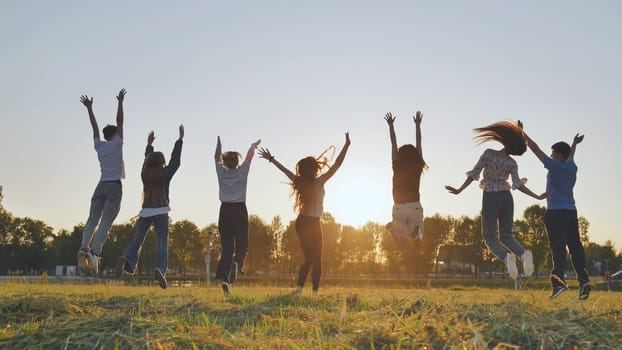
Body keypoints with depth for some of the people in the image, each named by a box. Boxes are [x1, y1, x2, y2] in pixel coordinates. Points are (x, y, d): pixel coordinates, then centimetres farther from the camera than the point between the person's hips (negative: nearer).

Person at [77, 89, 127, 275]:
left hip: (101, 186, 5)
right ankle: (94, 252, -27)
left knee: (92, 220, -4)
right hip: (114, 186, -5)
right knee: (106, 222, -12)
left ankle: (84, 248, -23)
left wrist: (89, 108, 29)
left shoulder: (99, 146, 12)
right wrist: (120, 103, 4)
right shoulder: (117, 144, 1)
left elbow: (95, 127, 21)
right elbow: (120, 122, -1)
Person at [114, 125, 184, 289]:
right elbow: (175, 160, 3)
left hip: (145, 212, 3)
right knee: (162, 242, -5)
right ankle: (160, 268, -27)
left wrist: (149, 145, 41)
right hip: (161, 212, -3)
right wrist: (180, 140, 8)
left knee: (138, 239, 4)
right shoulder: (164, 174, -1)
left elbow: (146, 160, 27)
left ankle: (127, 260, -23)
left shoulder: (145, 174, 10)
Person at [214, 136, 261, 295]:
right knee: (242, 245, 6)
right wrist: (253, 146, 33)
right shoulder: (242, 171, -1)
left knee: (226, 246, 4)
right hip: (240, 211, -2)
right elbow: (249, 156, 16)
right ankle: (236, 262, -28)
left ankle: (224, 278, -11)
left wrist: (219, 143, 35)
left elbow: (217, 156, 21)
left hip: (225, 211, 2)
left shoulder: (221, 172, 3)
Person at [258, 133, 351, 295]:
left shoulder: (299, 182, 0)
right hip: (313, 224, -6)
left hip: (301, 222, 6)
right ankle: (315, 291, -3)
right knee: (316, 259, 2)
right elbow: (336, 165, -14)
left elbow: (284, 170, 14)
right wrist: (347, 145, -11)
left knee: (308, 258, 13)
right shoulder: (318, 182, -13)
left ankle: (299, 288, 0)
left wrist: (271, 159, 28)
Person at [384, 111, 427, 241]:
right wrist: (418, 124, 18)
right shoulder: (417, 169, 1)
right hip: (415, 207, 0)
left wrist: (391, 125, 16)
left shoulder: (397, 168, -1)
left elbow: (394, 144, 8)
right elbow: (419, 144, 10)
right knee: (416, 239, 4)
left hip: (399, 207, 0)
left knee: (400, 241, -1)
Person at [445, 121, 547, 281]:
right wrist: (537, 197, -2)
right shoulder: (512, 163, 0)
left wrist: (459, 190, 0)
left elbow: (474, 174, -8)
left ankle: (507, 257, -25)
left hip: (490, 199, -3)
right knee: (506, 236, 13)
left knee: (490, 238, 7)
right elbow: (518, 185, -10)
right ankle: (524, 254, -20)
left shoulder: (488, 153, -6)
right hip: (506, 197, 3)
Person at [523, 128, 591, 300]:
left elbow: (536, 149, 0)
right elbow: (570, 156, 37)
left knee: (558, 247, -13)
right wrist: (574, 144, 57)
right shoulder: (572, 168, 12)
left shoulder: (554, 166, -5)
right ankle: (583, 279, -7)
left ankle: (559, 280, -22)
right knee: (575, 245, 3)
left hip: (555, 213, -6)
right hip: (571, 212, 6)